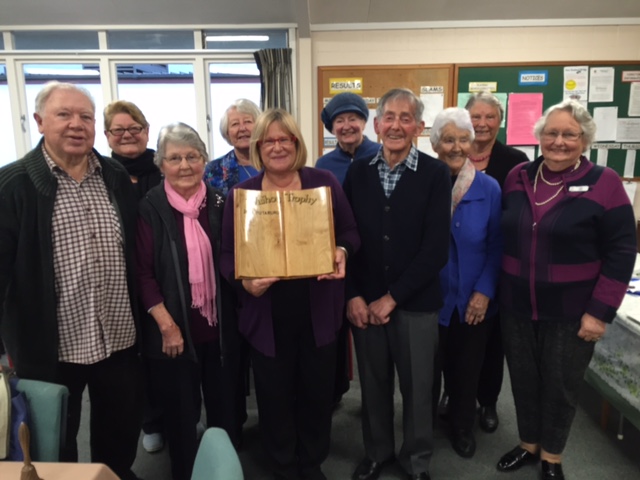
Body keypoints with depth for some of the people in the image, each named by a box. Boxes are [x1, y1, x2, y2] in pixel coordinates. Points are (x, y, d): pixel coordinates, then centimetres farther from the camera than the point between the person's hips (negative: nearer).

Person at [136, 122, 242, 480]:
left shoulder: (220, 203, 2)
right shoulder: (150, 207, -7)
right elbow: (143, 272, -10)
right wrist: (166, 324, -14)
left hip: (219, 325, 3)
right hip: (175, 329, -3)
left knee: (225, 405, 16)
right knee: (181, 411, 12)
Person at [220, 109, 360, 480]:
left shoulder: (324, 182, 1)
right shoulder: (242, 193, 1)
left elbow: (350, 232, 4)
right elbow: (228, 254, -1)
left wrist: (342, 252, -18)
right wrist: (245, 282, -20)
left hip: (319, 310, 1)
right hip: (268, 315, 0)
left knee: (318, 390, 15)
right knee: (275, 396, 12)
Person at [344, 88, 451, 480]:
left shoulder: (435, 173, -6)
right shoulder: (358, 172, 3)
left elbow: (436, 249, -12)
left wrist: (392, 297, -12)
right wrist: (353, 295, -6)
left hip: (415, 302, -2)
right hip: (364, 301, 2)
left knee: (417, 387, 13)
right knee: (373, 384, 16)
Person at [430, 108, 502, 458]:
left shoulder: (488, 188, -7)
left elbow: (496, 247, -3)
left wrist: (484, 292, -10)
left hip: (471, 299, 1)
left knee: (466, 368, 19)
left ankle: (462, 426, 44)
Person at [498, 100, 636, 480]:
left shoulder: (604, 183, -9)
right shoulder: (518, 178, 2)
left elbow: (621, 252, -9)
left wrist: (600, 312, -13)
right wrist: (493, 289, 7)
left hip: (571, 311, -3)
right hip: (517, 306, 3)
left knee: (561, 385, 13)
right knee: (523, 379, 16)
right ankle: (528, 445, 40)